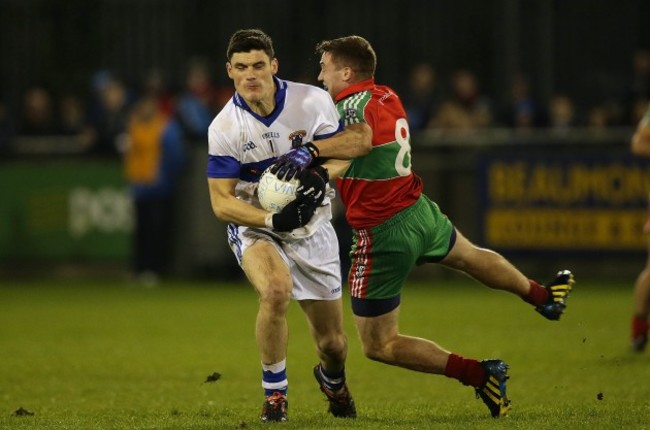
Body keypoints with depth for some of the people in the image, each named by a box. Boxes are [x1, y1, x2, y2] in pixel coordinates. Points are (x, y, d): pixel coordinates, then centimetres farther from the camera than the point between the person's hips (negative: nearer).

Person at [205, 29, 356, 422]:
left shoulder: (313, 101, -14)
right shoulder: (224, 128, -16)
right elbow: (221, 202, -13)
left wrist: (319, 172, -29)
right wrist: (272, 219, -29)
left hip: (312, 228, 2)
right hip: (254, 227, -2)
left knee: (333, 343, 5)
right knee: (276, 290, -35)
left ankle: (333, 380, 44)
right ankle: (275, 393, -14)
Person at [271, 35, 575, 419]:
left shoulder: (356, 103, -20)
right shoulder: (387, 97, 6)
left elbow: (361, 138, -43)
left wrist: (311, 150, -58)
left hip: (382, 235, -8)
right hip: (419, 213, 8)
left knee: (379, 346, 3)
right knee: (469, 255, 38)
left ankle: (478, 374, -3)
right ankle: (545, 296, 63)